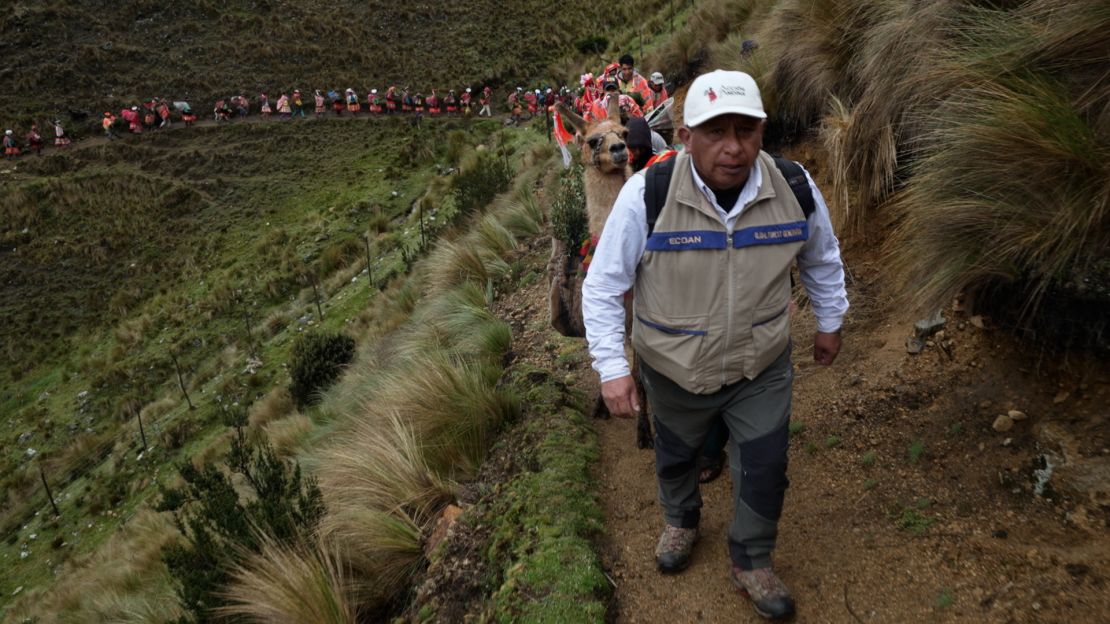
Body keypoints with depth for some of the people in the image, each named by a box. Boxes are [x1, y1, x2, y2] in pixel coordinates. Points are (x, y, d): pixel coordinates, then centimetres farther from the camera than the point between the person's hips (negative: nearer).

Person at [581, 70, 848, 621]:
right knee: (675, 457, 24)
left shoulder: (795, 188, -17)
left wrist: (829, 323, 14)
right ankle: (680, 521, 59)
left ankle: (751, 563, 40)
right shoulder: (647, 194, -25)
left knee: (765, 471, 11)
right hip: (674, 369, -1)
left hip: (762, 367, 1)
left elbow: (822, 259, 5)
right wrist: (611, 368, -19)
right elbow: (603, 286, -16)